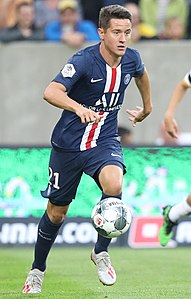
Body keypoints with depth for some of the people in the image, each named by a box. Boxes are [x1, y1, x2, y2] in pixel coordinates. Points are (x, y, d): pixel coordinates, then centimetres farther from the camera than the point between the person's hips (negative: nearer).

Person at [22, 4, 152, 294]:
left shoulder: (131, 59, -6)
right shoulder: (83, 60, -23)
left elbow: (141, 74, 21)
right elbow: (51, 92, -38)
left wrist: (147, 107, 33)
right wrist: (79, 108, -56)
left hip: (105, 141, 2)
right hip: (69, 143, -2)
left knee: (114, 185, -29)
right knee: (57, 212, 10)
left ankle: (100, 252, -7)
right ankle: (37, 271, 34)